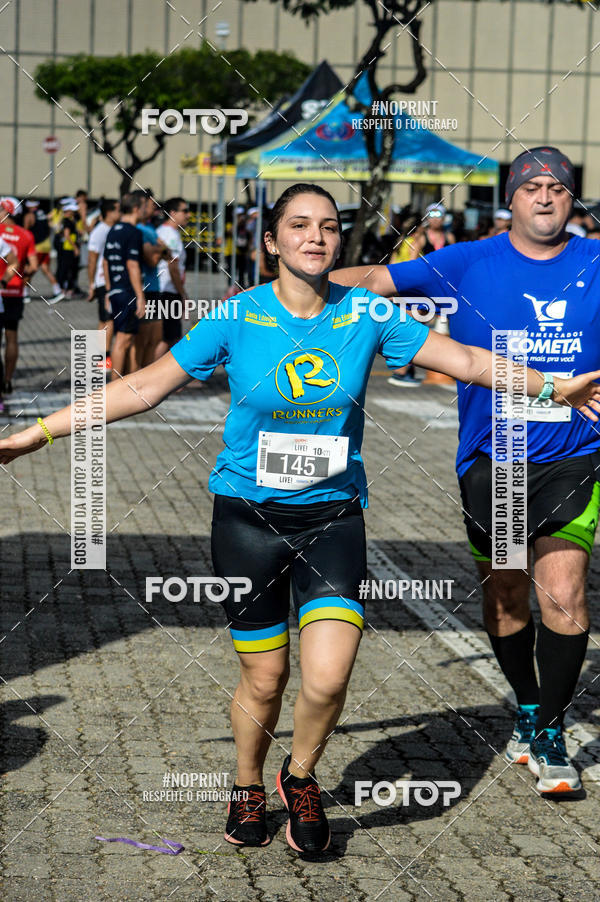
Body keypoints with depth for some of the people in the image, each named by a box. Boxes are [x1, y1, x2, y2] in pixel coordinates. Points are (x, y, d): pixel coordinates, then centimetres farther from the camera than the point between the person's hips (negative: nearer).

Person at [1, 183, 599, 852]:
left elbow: (464, 359, 3)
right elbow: (143, 388, -3)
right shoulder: (236, 318, -6)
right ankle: (247, 790, 35)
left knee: (328, 677, -15)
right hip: (248, 515, -1)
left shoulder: (363, 314, -2)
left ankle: (301, 778, 16)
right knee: (264, 677, 5)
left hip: (333, 514, 1)